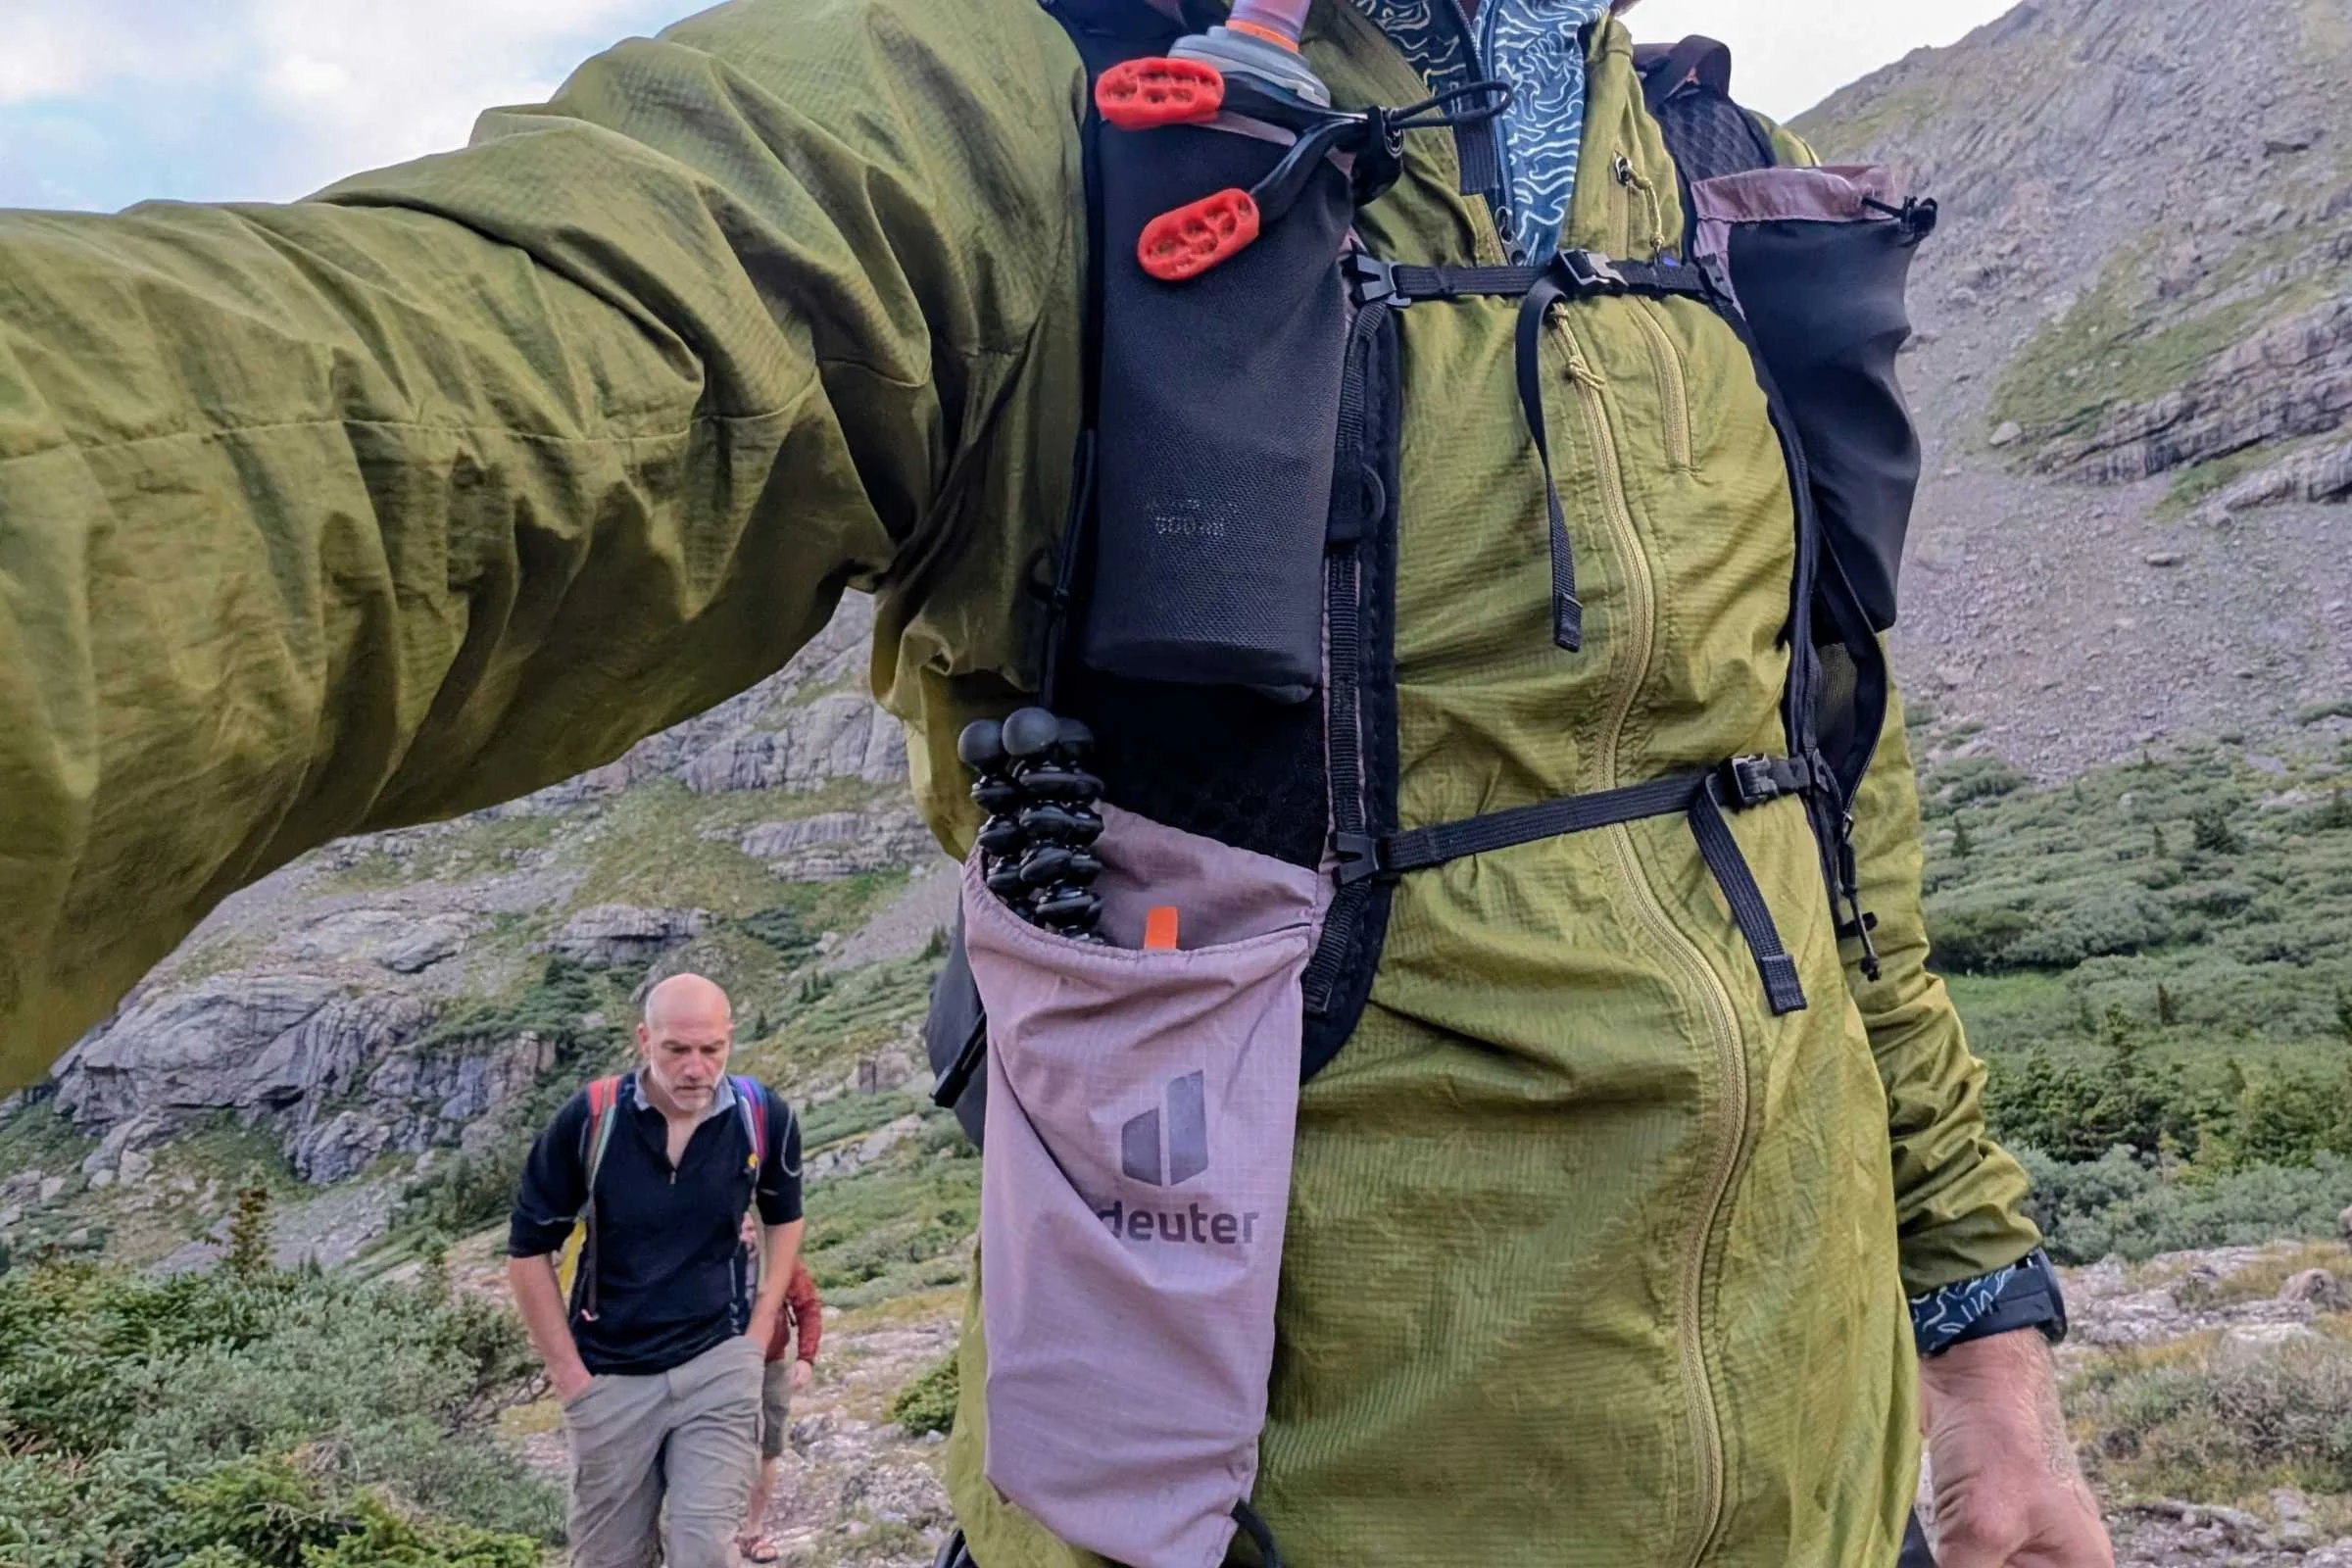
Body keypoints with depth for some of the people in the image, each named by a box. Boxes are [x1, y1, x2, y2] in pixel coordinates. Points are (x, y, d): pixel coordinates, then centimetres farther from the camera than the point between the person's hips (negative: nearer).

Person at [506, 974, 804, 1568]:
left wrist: (760, 1328, 4)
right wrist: (569, 1373, -4)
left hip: (719, 1364, 0)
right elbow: (529, 1250, -2)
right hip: (610, 1378, 0)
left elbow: (784, 1216, 11)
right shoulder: (588, 1119, -14)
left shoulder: (764, 1117, -10)